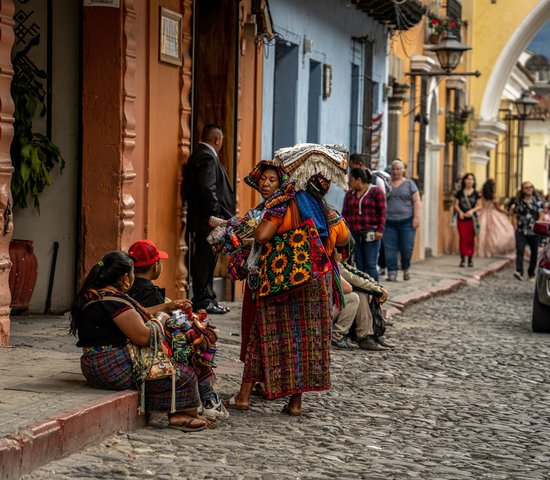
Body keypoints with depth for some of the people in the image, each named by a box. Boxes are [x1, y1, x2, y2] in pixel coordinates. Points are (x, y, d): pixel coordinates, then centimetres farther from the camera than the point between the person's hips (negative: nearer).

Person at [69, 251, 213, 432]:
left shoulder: (92, 296, 12)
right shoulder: (115, 300, -20)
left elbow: (133, 318, 22)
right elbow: (143, 337, -21)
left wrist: (165, 307, 24)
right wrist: (159, 320, -2)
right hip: (115, 368, -11)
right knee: (185, 376, -4)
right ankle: (182, 416, 11)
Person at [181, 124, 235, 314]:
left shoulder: (197, 155, 17)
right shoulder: (208, 157, -14)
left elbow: (186, 189, 19)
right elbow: (208, 188, -24)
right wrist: (216, 214, -19)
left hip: (198, 218, 10)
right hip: (208, 220, -10)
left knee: (204, 259, 13)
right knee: (206, 258, -6)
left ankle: (204, 298, 19)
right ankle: (204, 300, -3)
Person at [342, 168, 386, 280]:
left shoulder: (376, 191, 1)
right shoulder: (350, 194, 15)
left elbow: (382, 212, -3)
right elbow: (345, 213, 15)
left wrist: (380, 230, -11)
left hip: (370, 234, -5)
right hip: (353, 234, 5)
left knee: (370, 265, -7)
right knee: (359, 265, 4)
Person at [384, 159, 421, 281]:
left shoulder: (409, 184, 8)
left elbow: (416, 202, 3)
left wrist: (416, 217, -7)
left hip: (406, 221, -2)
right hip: (389, 222, 2)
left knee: (407, 247, -4)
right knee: (389, 249, -4)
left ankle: (406, 269, 20)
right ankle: (392, 273, 2)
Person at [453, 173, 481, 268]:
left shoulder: (476, 193, 5)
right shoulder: (460, 192, 5)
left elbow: (479, 206, 5)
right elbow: (455, 205, 5)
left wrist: (472, 211, -13)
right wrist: (460, 211, -13)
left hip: (472, 218, 0)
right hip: (461, 218, 0)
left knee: (471, 239, 1)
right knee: (462, 238, -5)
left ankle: (470, 259, 10)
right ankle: (463, 259, -1)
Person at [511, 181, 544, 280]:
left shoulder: (538, 201, 3)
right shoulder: (519, 202, 9)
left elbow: (541, 215, -2)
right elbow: (515, 216, 14)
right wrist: (516, 226, 0)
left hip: (534, 232, 0)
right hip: (521, 231, 0)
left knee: (534, 253, 8)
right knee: (520, 251, -16)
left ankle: (531, 273, 22)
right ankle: (519, 272, -27)